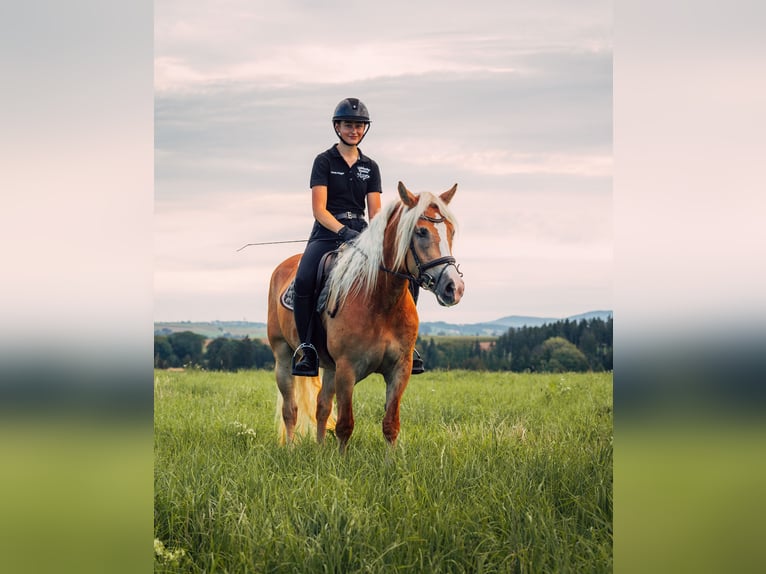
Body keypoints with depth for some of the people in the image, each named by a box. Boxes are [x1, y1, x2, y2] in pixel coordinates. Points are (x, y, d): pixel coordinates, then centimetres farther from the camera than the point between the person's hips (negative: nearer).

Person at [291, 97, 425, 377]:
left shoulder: (370, 167, 15)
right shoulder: (324, 161, 2)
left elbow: (375, 212, 8)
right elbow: (319, 209, -8)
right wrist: (343, 231, -23)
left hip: (360, 234, 4)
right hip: (327, 233, -4)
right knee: (304, 281, -31)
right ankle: (307, 348, -18)